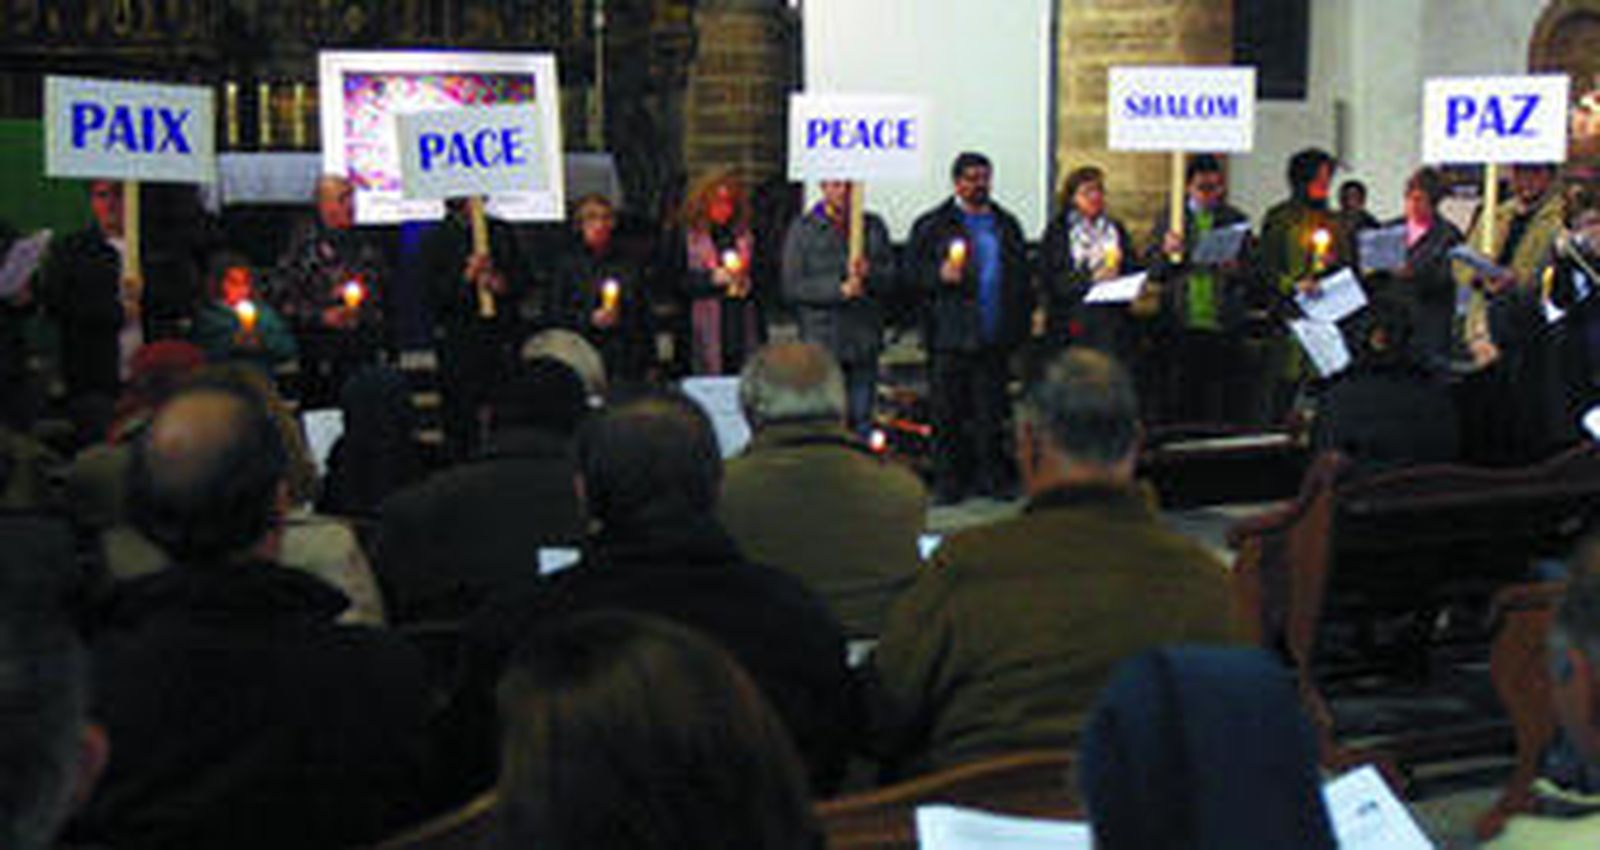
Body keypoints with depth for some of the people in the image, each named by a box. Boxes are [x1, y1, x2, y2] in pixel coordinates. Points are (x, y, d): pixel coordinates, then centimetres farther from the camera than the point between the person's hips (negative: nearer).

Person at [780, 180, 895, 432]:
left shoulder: (873, 226, 12)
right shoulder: (803, 229, 2)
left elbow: (891, 277, 6)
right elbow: (792, 287, -5)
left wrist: (869, 273, -16)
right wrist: (840, 290, -15)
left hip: (864, 342, 3)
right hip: (822, 343, -3)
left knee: (862, 421, 4)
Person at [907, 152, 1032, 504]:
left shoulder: (1006, 225, 17)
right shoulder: (932, 225, 4)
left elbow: (1022, 276, 19)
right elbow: (912, 272, 1)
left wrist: (1024, 321, 9)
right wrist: (939, 275, -18)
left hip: (995, 338, 3)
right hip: (950, 337, -3)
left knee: (991, 412, 6)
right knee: (947, 413, -2)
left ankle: (991, 476, 14)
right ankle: (947, 482, 4)